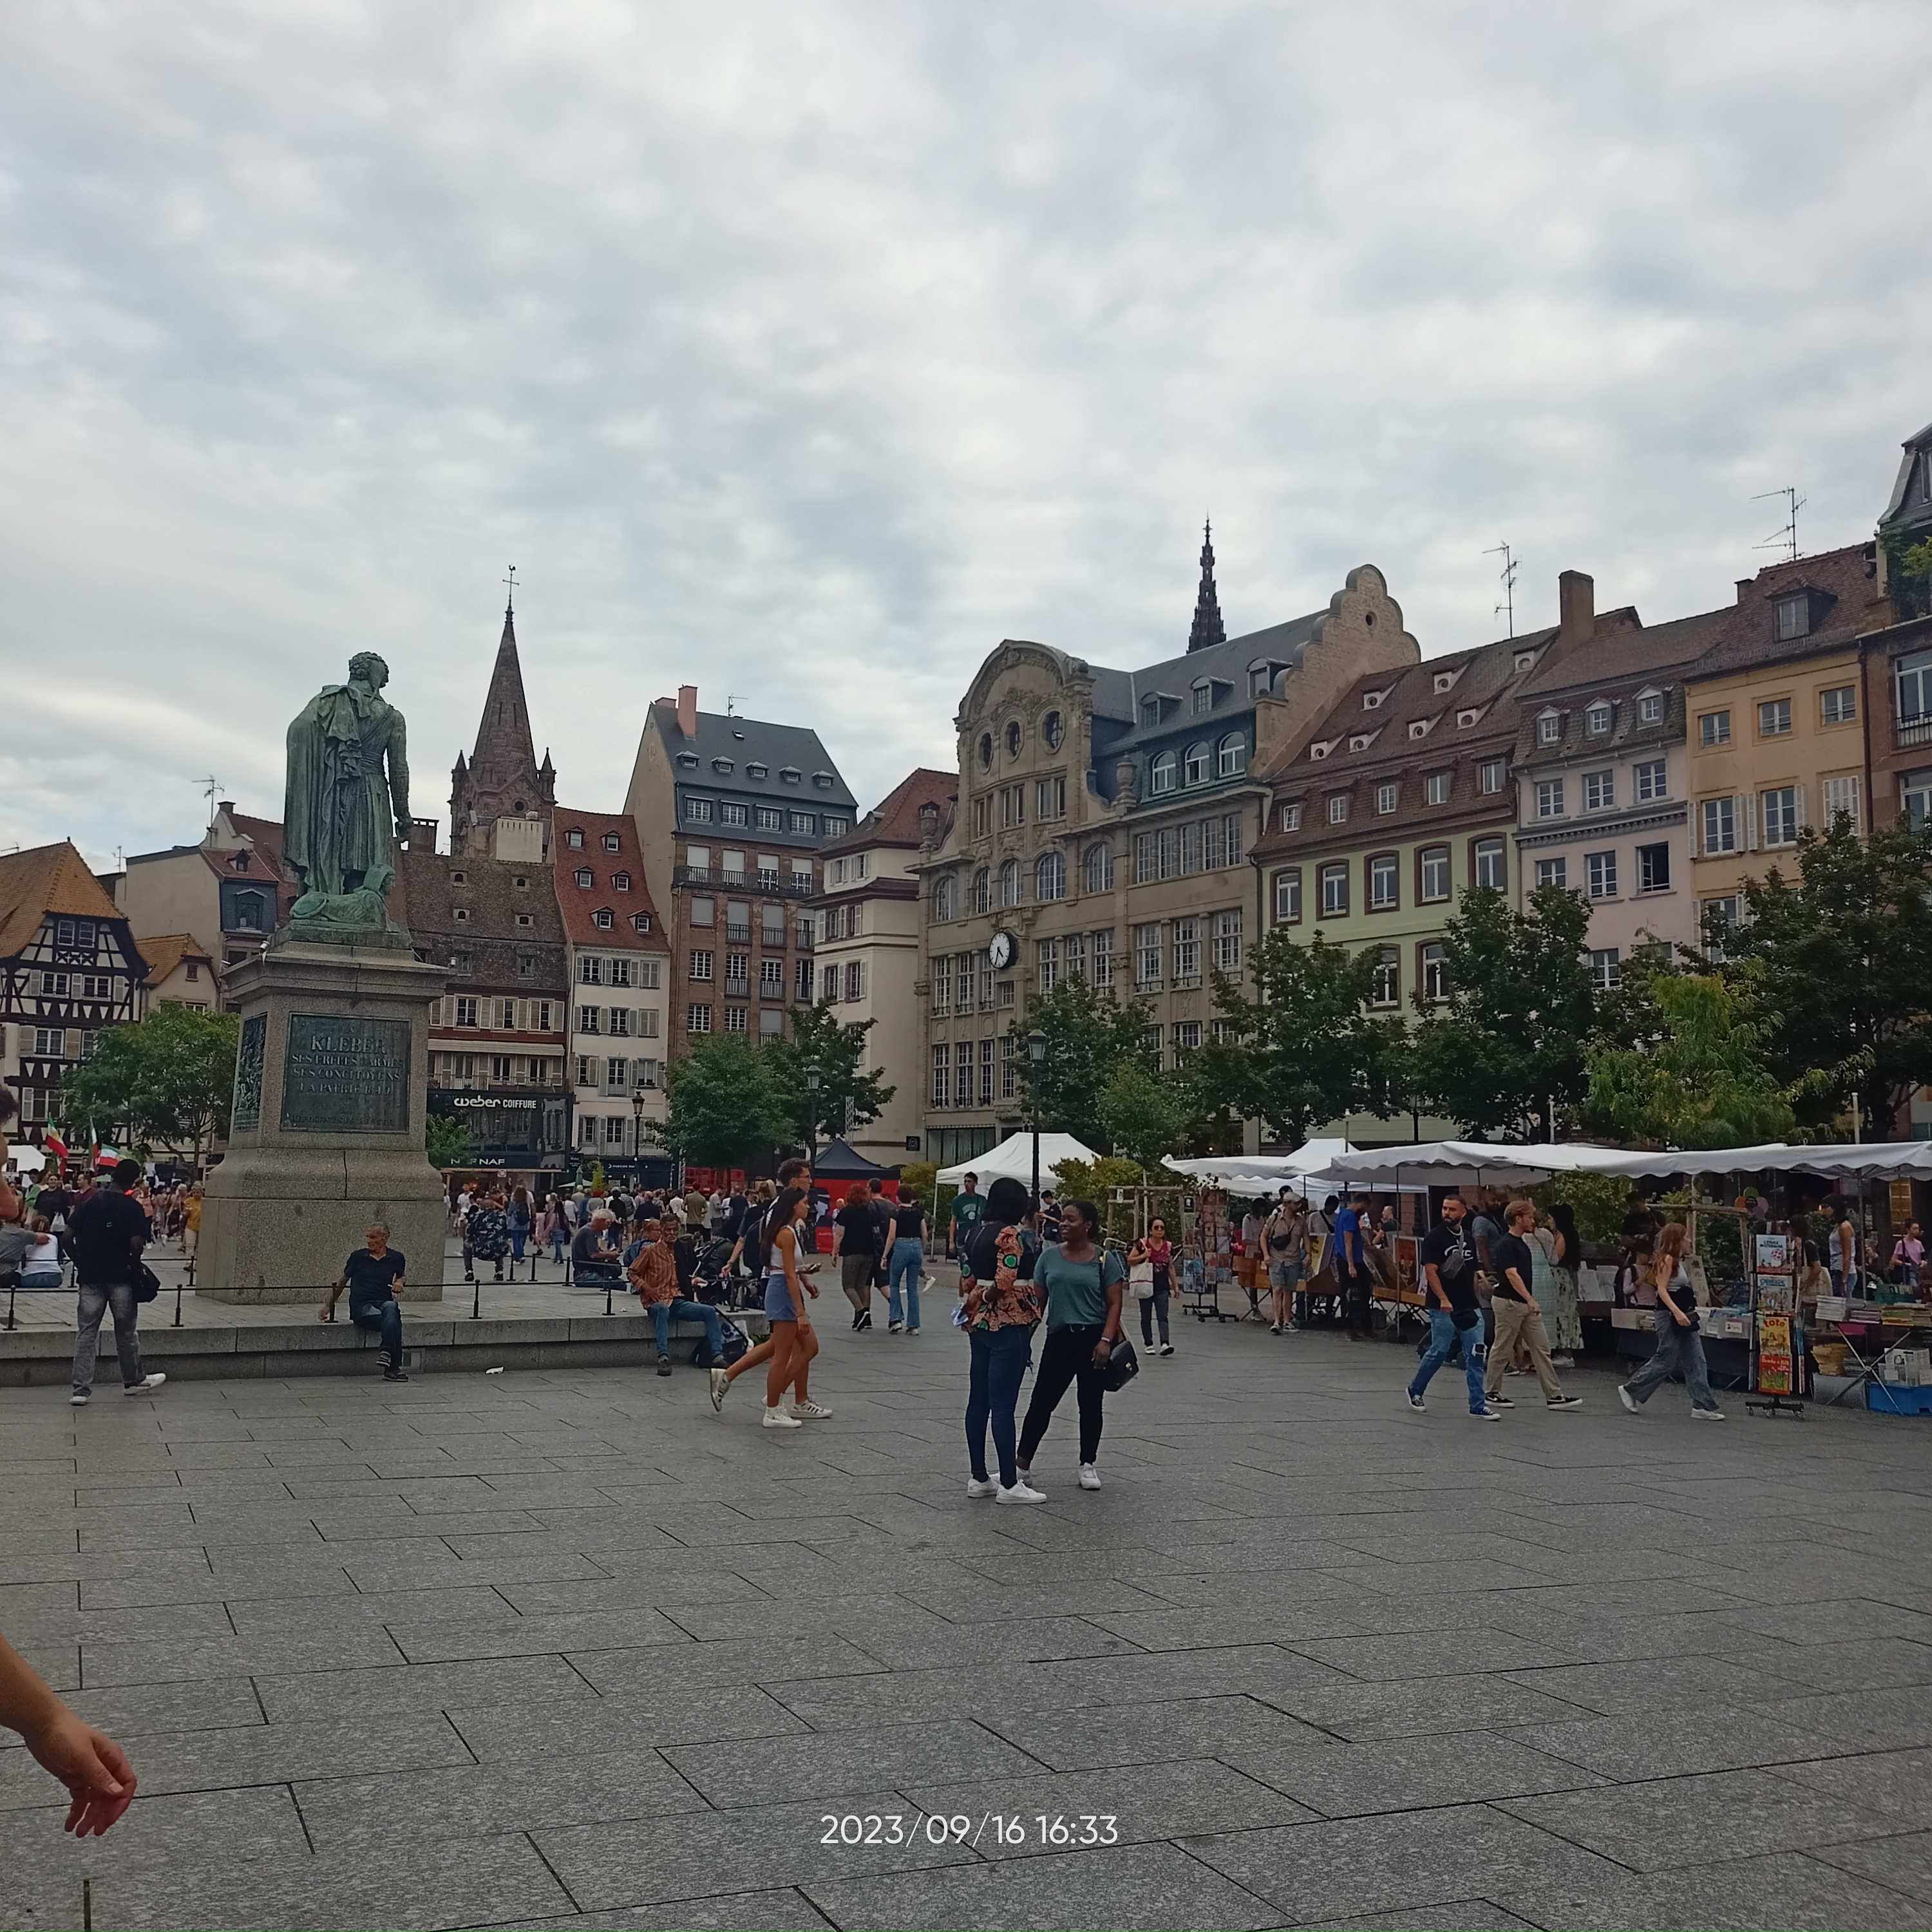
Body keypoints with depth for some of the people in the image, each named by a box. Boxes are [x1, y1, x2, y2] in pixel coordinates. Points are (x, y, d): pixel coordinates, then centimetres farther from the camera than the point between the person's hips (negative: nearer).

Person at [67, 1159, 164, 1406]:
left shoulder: (89, 1203, 1)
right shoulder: (133, 1209, -9)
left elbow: (69, 1236, -2)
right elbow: (136, 1244, -17)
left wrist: (79, 1262, 11)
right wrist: (134, 1264, 2)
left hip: (90, 1276, 2)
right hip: (121, 1277, -2)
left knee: (86, 1333, 3)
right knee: (126, 1332, 12)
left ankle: (81, 1390, -2)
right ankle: (133, 1381, 27)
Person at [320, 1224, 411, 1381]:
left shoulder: (396, 1258, 13)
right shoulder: (358, 1257, 11)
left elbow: (401, 1278, 31)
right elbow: (342, 1283, 22)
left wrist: (400, 1283, 6)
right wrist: (328, 1305, 21)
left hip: (384, 1302, 2)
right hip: (361, 1306, -2)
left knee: (391, 1307, -40)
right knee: (394, 1321, -36)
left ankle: (386, 1351, -43)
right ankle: (393, 1367, -41)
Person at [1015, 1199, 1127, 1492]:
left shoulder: (1104, 1259, -3)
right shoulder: (1049, 1257, 5)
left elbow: (1114, 1304, -5)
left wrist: (1106, 1341, -16)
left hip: (1094, 1338, -2)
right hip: (1059, 1338, 2)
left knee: (1091, 1403, 7)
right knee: (1042, 1401, 0)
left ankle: (1088, 1465, 20)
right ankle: (1022, 1463, 7)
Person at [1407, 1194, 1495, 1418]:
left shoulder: (1468, 1238, 11)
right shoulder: (1435, 1237, -8)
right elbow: (1430, 1272, -15)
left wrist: (1474, 1298, 15)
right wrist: (1443, 1299, -25)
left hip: (1469, 1307, 6)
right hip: (1443, 1309, -6)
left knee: (1475, 1356, 1)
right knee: (1439, 1352, 1)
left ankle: (1477, 1406, 4)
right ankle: (1415, 1390, 23)